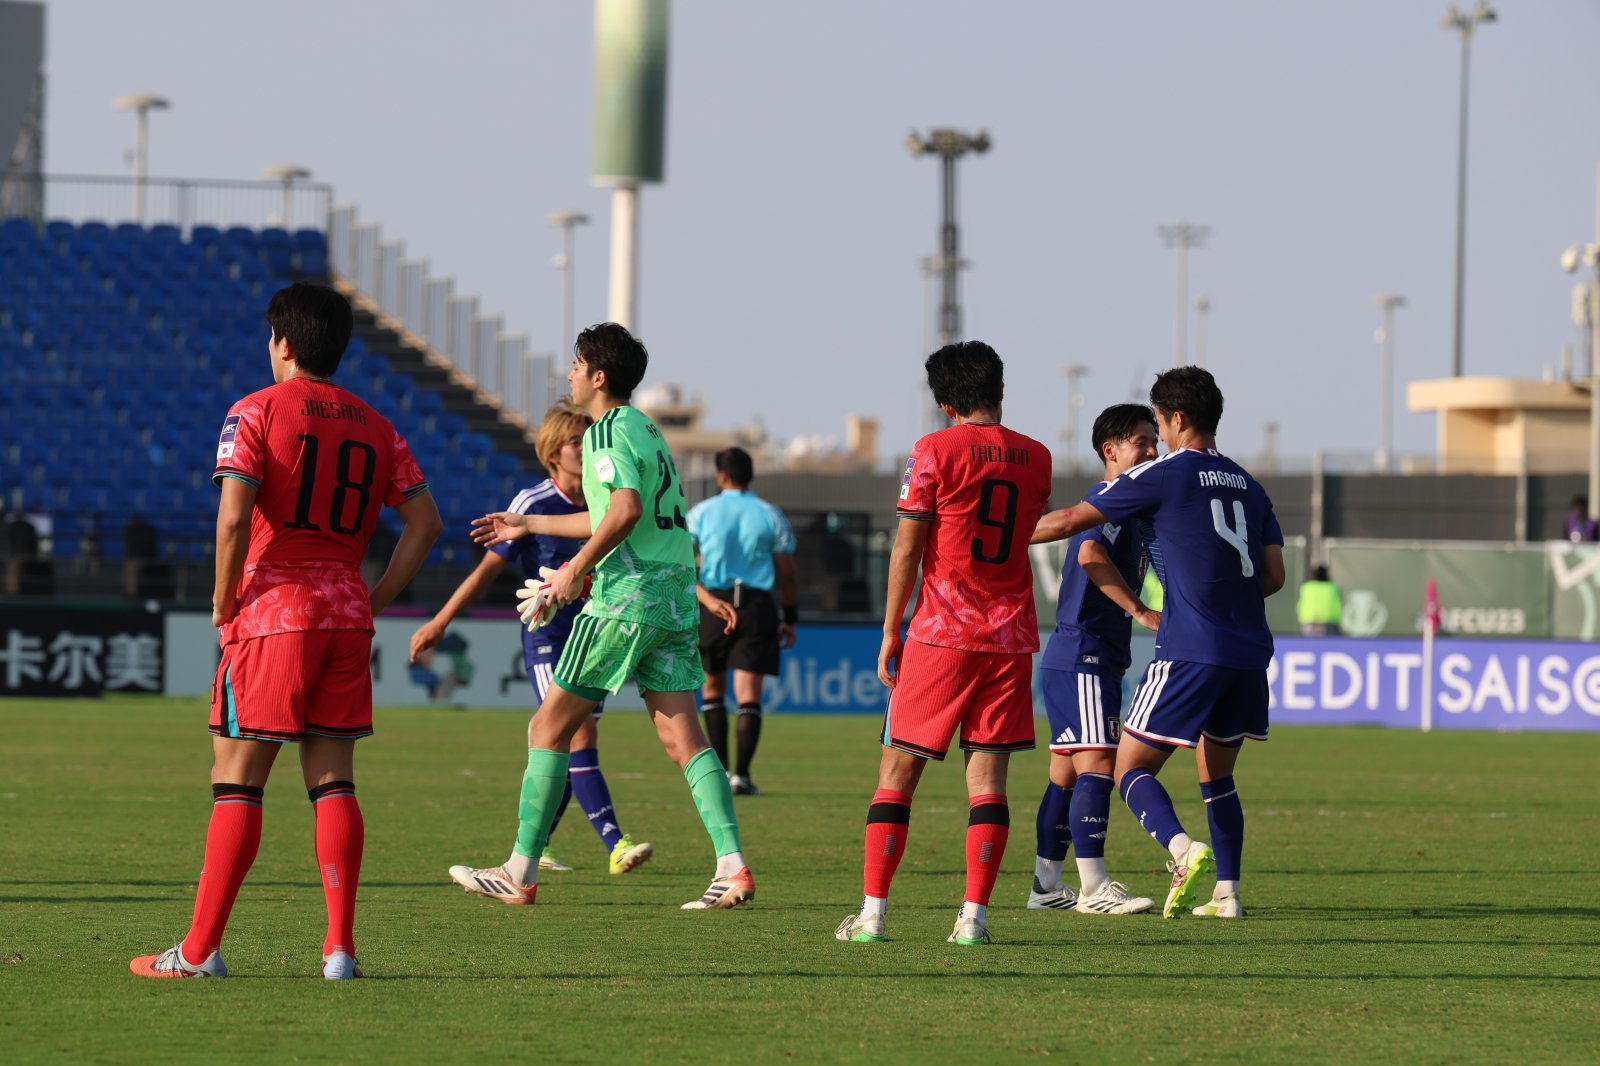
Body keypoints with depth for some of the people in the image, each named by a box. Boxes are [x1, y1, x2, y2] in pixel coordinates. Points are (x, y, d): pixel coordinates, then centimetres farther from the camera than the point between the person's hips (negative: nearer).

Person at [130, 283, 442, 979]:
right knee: (333, 783, 7)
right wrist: (375, 600, 13)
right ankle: (340, 947, 0)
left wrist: (224, 602, -4)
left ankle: (200, 949, -2)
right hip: (346, 619, 5)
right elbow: (424, 521, 9)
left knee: (236, 783, -2)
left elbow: (233, 517, -16)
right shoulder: (375, 426, 11)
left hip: (272, 611, -5)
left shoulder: (256, 412, -5)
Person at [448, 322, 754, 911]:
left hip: (627, 597, -8)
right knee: (682, 737, 3)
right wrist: (528, 525, 39)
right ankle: (733, 867, -10)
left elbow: (626, 511, -26)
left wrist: (577, 568, -16)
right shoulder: (644, 427, 20)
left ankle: (520, 873, 3)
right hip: (675, 597, 8)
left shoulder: (606, 431, -9)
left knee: (549, 727, 1)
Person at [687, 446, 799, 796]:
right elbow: (786, 571, 5)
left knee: (713, 687, 15)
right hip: (757, 606, 0)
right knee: (748, 695, -1)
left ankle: (720, 770, 11)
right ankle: (742, 774, -10)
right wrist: (789, 618, 12)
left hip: (712, 605, 0)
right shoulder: (771, 516, 5)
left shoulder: (702, 512, 3)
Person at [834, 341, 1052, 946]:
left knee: (899, 771, 2)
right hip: (1011, 637, 3)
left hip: (942, 635, -3)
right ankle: (974, 915, -6)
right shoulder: (1036, 458, 7)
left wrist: (890, 633, -1)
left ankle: (872, 912, -2)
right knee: (988, 775, 2)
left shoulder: (935, 452, -6)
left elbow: (906, 549, -6)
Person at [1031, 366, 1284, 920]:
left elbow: (1069, 521, 0)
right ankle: (1227, 892, 13)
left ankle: (1184, 848, -27)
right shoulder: (1247, 485, 15)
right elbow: (1274, 575, 13)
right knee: (1217, 776, 20)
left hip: (1190, 651, -7)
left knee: (1131, 769, -2)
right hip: (1248, 654, 7)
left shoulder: (1163, 475, -3)